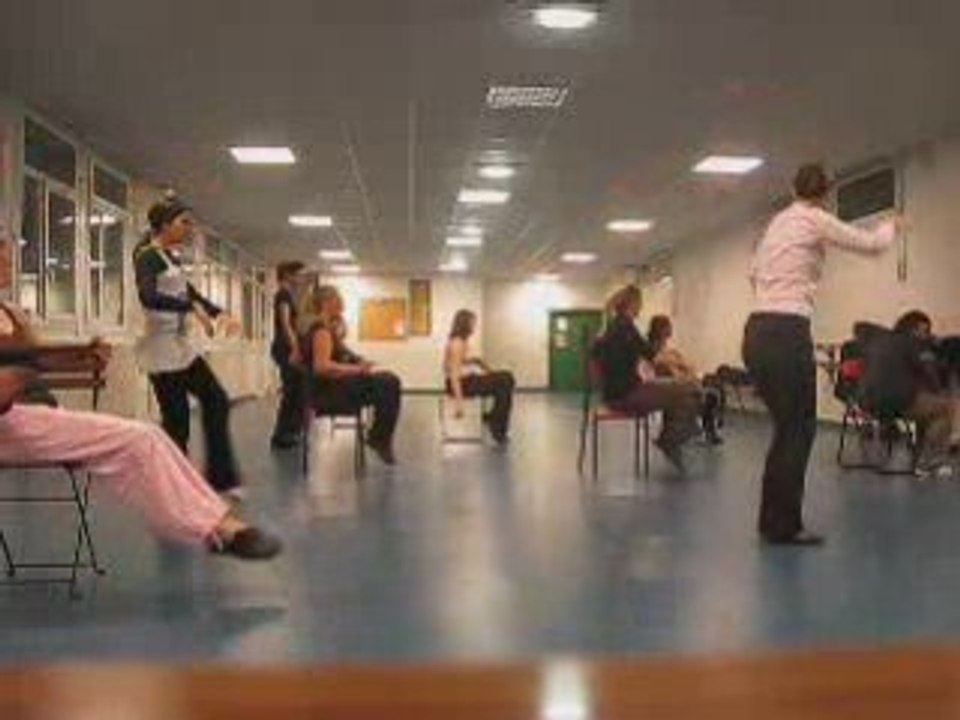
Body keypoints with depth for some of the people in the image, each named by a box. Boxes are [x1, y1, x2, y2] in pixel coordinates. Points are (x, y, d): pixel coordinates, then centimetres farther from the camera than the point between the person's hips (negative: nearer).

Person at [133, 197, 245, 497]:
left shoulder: (172, 258, 15)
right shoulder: (148, 256, -11)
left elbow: (190, 293, 25)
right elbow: (148, 297, -28)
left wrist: (219, 314, 9)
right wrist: (192, 307, -31)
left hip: (182, 345, 10)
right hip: (161, 347, -9)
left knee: (217, 402, 10)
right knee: (176, 421, -6)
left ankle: (221, 478, 18)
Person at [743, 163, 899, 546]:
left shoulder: (778, 221, 19)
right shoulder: (814, 219, -5)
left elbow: (755, 273, 29)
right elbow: (872, 244, 3)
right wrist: (891, 225, 23)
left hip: (757, 332, 8)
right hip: (786, 334, -8)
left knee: (787, 428, 17)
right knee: (798, 431, 2)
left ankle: (773, 520, 23)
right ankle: (784, 527, 9)